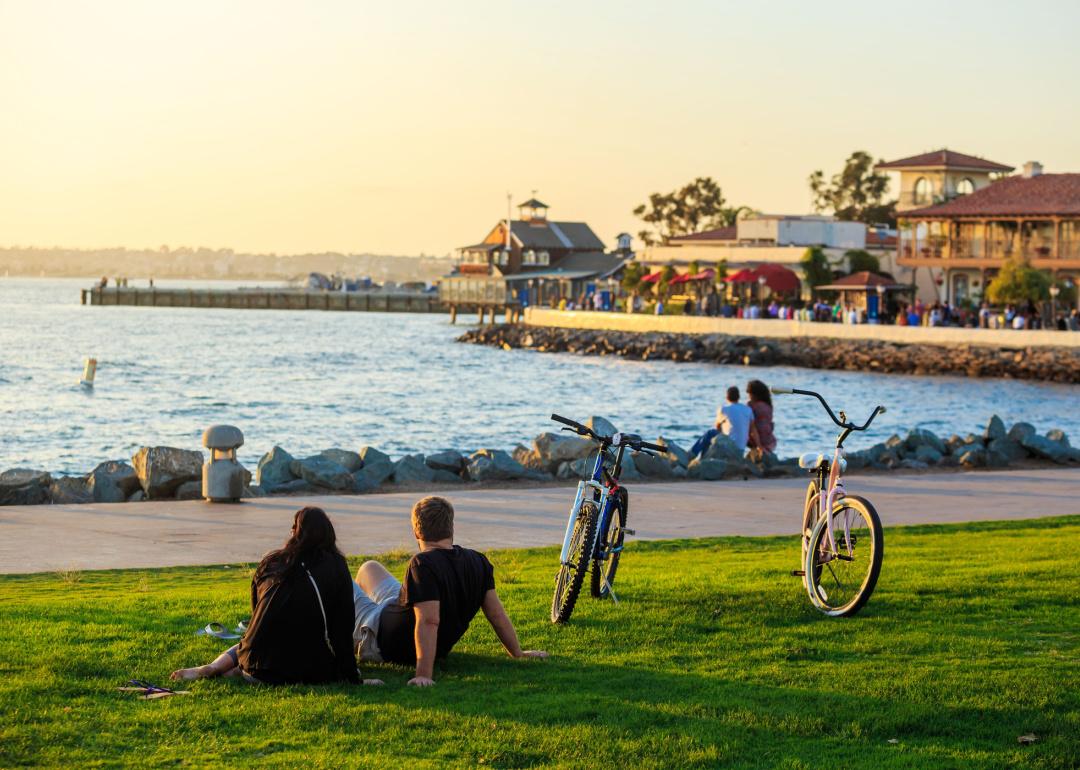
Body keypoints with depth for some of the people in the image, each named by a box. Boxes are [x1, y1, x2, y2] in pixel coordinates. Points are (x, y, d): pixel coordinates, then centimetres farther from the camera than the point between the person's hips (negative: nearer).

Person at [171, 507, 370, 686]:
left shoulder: (270, 562, 10)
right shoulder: (337, 567, 1)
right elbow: (343, 629, -1)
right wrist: (351, 678, 4)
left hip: (258, 663, 6)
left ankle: (213, 668, 0)